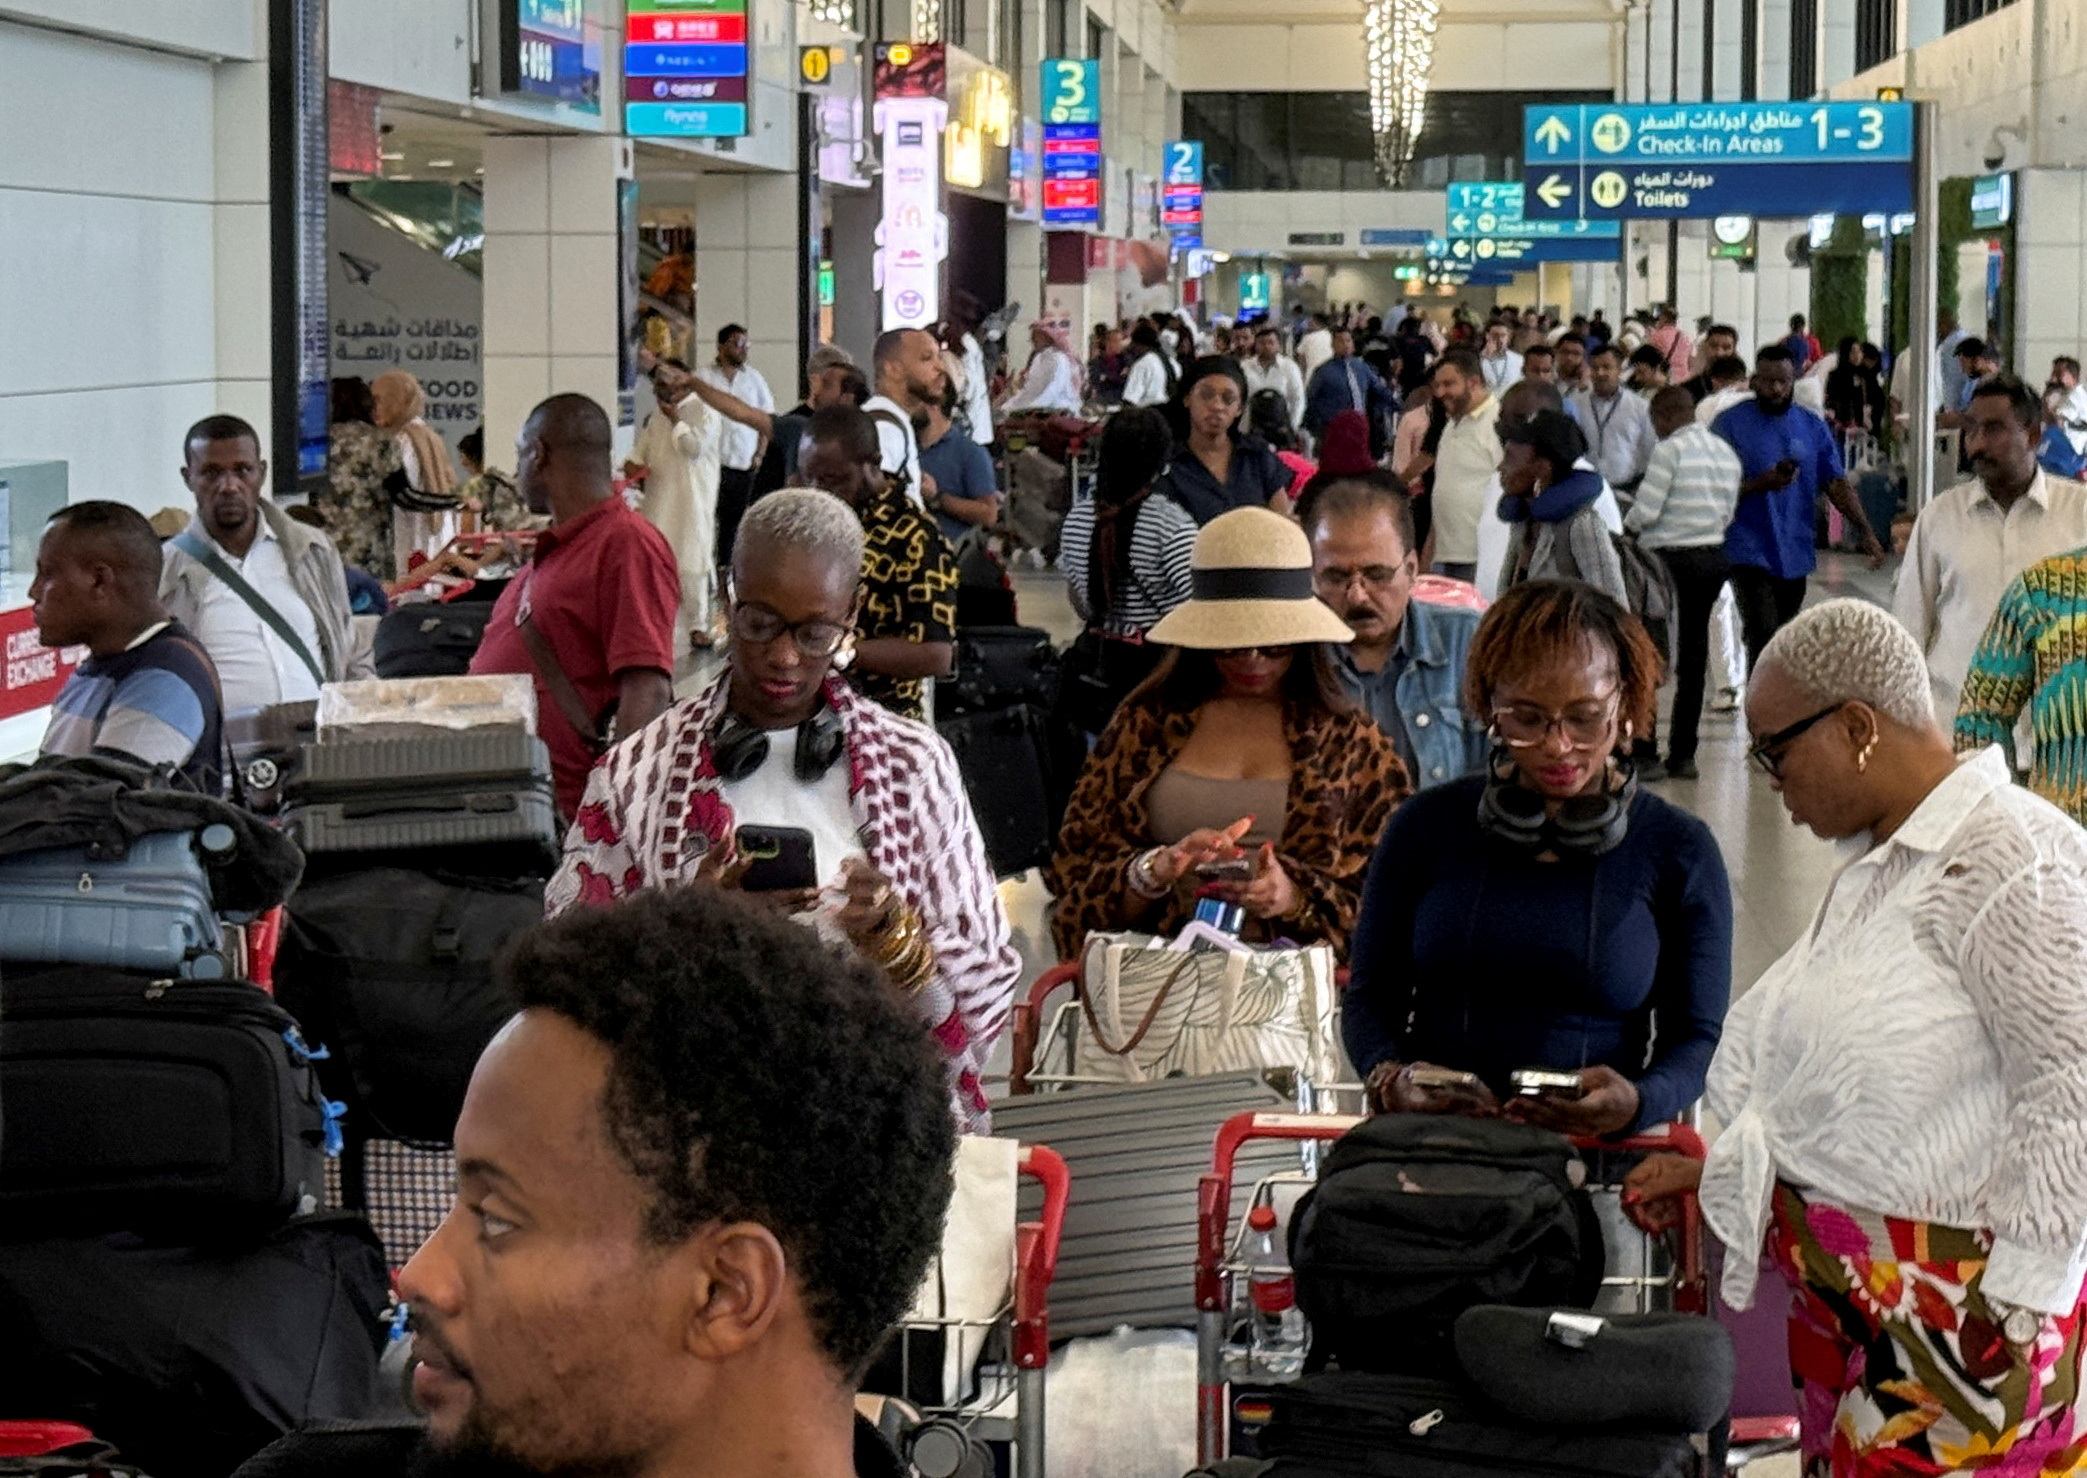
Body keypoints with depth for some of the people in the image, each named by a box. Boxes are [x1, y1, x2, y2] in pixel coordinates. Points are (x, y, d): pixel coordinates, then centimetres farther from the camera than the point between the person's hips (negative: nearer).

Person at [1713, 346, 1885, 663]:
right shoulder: (1730, 424, -3)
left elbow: (1837, 484, 7)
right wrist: (1760, 484, -24)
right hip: (1750, 552, -5)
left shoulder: (1812, 428, 10)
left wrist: (1866, 532, -5)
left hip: (1795, 555, 5)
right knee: (1765, 640, -17)